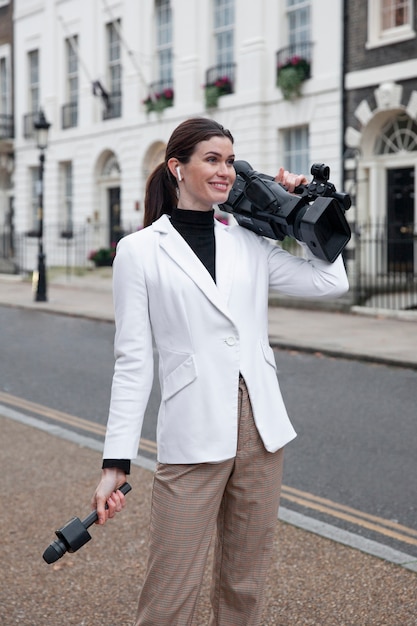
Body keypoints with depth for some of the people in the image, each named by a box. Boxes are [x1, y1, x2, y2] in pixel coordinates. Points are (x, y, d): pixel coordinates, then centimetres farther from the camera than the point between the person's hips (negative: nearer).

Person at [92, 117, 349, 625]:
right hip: (193, 439, -4)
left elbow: (331, 282, 8)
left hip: (262, 430, 4)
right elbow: (133, 361, -2)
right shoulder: (140, 250, 1)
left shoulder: (250, 244, 11)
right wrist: (115, 463, -6)